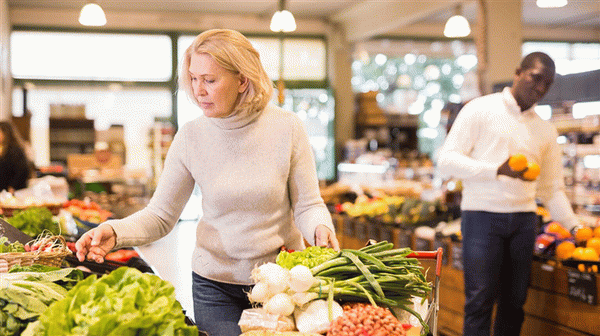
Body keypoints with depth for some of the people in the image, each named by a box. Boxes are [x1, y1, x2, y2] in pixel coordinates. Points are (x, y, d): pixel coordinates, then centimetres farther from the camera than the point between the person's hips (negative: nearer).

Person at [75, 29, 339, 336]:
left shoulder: (287, 128, -11)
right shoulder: (190, 137, -8)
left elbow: (307, 206, -5)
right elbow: (160, 215, -4)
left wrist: (321, 229, -27)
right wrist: (115, 231, -22)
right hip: (215, 284, 1)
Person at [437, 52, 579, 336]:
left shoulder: (546, 130, 16)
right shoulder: (480, 110, 1)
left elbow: (552, 188, 18)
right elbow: (447, 160, -7)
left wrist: (574, 227, 6)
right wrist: (498, 170, -18)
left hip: (523, 219, 5)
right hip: (482, 216, -5)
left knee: (514, 302, 6)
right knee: (480, 300, -7)